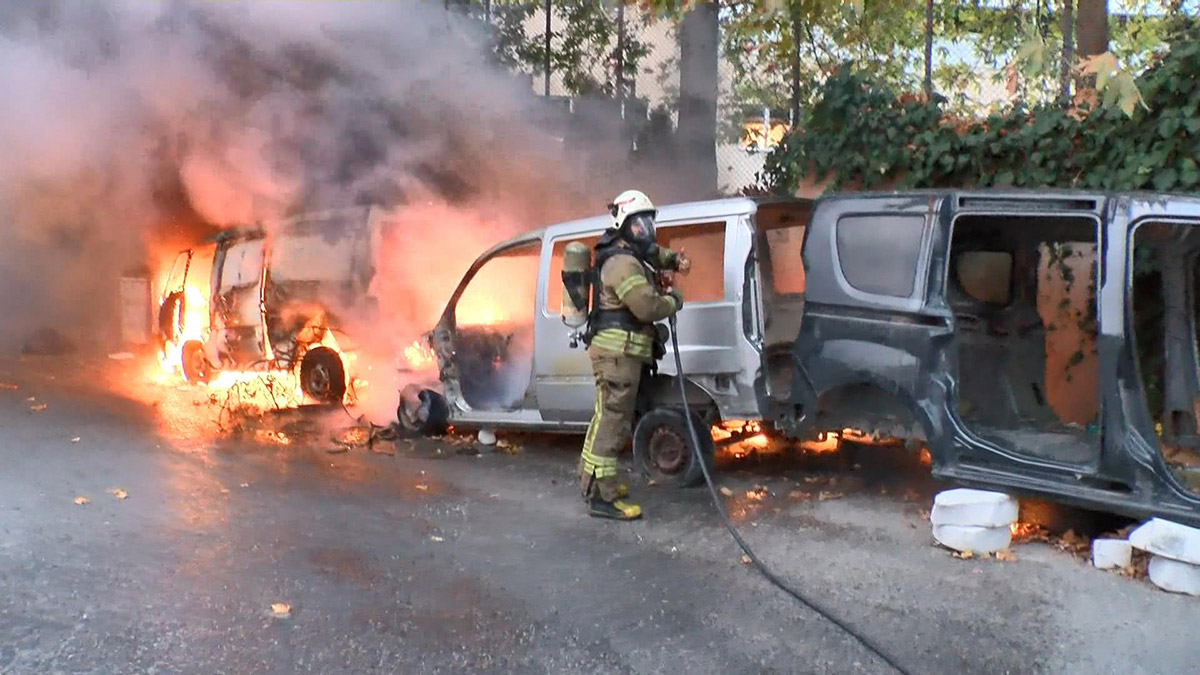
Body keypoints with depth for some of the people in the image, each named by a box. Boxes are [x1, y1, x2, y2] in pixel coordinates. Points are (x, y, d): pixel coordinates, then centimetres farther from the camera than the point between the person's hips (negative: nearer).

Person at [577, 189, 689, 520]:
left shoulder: (633, 255, 16)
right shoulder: (623, 263, -17)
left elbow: (654, 253, 40)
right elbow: (648, 307, -25)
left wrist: (675, 259, 20)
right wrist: (674, 301, -6)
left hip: (619, 352, 11)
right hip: (618, 353, -11)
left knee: (607, 417, 19)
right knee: (613, 422, -10)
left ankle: (592, 480, 32)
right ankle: (602, 498, -9)